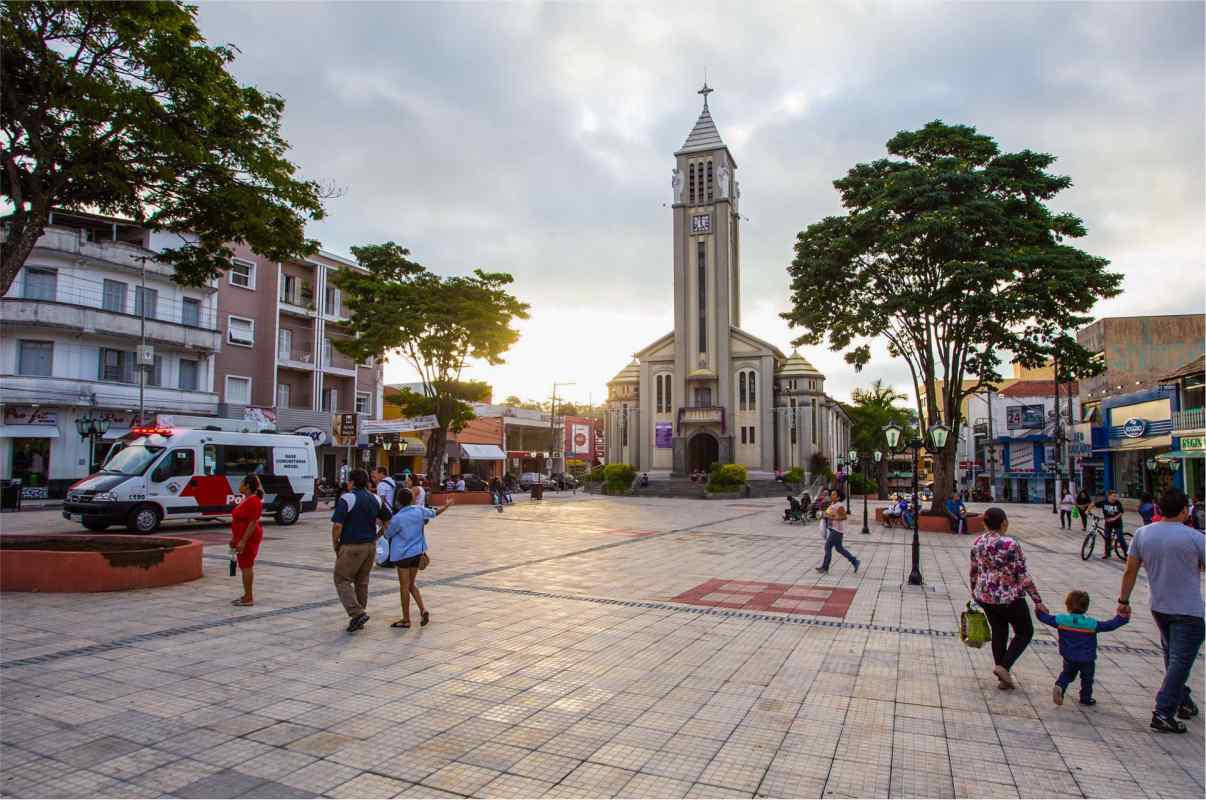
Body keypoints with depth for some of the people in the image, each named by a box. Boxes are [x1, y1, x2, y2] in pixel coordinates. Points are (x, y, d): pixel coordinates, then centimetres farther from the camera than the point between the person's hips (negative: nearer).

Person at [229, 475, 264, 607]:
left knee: (247, 566, -6)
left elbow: (253, 523, -22)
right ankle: (247, 595, 19)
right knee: (245, 566, 13)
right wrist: (234, 538, 19)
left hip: (248, 538, -10)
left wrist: (243, 541, -24)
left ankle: (249, 598, -1)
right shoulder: (246, 499, 14)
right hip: (242, 538, 10)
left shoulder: (253, 501, -18)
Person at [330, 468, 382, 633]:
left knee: (342, 580, 3)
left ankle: (357, 613, -10)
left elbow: (337, 525, -17)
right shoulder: (375, 499, 7)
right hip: (370, 546, 7)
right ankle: (359, 617, 20)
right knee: (362, 582, 15)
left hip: (351, 547, -6)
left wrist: (335, 544, -3)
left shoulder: (347, 499, -13)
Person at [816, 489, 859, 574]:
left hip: (837, 529, -9)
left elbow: (844, 517, -22)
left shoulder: (839, 506, -17)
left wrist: (833, 518, -27)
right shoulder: (832, 504, 9)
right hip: (832, 528, 9)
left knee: (828, 547, -5)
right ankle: (854, 561, 24)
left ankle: (825, 567, 3)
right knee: (839, 548, 15)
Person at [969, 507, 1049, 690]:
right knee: (1025, 632, 16)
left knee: (999, 632, 19)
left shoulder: (977, 542, -1)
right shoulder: (1010, 544, -20)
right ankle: (1004, 666, 3)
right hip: (1009, 598, -6)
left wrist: (975, 593, 22)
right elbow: (1023, 575, -16)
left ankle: (1003, 678, 24)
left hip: (985, 597, 6)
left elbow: (974, 572, 8)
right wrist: (1038, 601, -8)